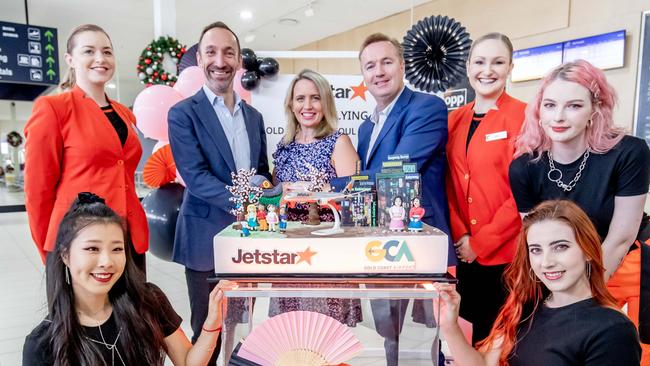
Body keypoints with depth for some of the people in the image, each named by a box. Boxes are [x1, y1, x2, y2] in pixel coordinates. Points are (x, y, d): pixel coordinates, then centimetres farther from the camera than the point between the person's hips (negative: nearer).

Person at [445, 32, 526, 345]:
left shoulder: (523, 116, -8)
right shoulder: (455, 120, 8)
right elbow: (450, 184, 8)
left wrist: (481, 243, -12)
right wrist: (460, 236, -4)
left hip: (507, 253, -5)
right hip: (466, 252, 5)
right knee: (478, 333, 18)